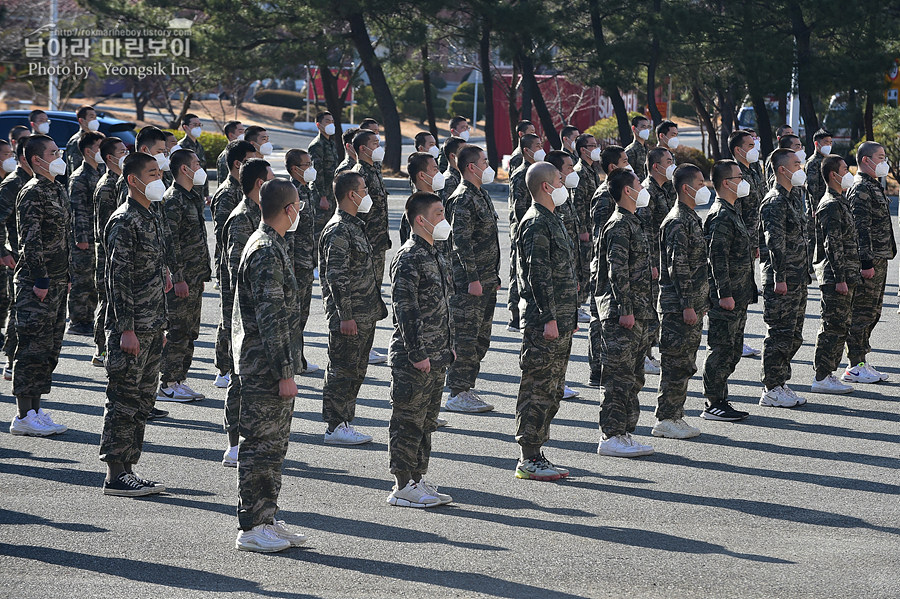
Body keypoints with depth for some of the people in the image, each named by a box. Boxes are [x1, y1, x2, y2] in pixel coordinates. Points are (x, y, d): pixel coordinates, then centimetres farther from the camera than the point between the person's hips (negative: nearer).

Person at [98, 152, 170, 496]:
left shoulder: (152, 219, 15)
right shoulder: (125, 221, -13)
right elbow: (117, 277, -17)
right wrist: (126, 329, -21)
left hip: (152, 326, 9)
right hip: (131, 328, -9)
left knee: (142, 402, 11)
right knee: (124, 400, -5)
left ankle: (128, 470, 17)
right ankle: (115, 476, -2)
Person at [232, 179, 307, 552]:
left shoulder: (269, 245, 14)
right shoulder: (267, 253, -19)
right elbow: (271, 318, -22)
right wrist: (285, 373, -21)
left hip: (270, 367, 10)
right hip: (265, 368, -10)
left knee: (273, 444, 14)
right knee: (260, 445, -4)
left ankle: (267, 519, 21)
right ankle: (251, 530, 0)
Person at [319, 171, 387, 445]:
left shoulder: (354, 226, 15)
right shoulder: (338, 231, -17)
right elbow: (336, 277, -21)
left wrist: (375, 307, 23)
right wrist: (345, 316, -22)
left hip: (364, 316, 10)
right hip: (348, 316, -10)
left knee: (356, 370, 13)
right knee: (342, 370, -4)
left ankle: (344, 421, 20)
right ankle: (335, 427, 2)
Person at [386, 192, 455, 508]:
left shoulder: (437, 256, 15)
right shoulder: (408, 258, -15)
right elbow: (405, 309, -19)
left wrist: (447, 349, 19)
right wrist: (417, 353, -21)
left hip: (436, 358, 9)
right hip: (414, 359, -9)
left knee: (427, 420, 14)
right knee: (408, 420, -3)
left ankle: (418, 479, 21)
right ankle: (403, 487, 2)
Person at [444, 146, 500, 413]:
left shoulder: (482, 195, 17)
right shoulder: (463, 199, -14)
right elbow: (462, 241, -19)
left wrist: (493, 276, 22)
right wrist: (473, 279, -21)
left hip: (486, 279, 10)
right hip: (469, 280, -10)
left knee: (481, 337, 12)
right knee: (465, 337, -7)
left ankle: (466, 389, 18)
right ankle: (458, 395, -4)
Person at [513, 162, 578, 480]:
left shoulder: (552, 220, 18)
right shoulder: (536, 223, -14)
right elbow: (538, 275, -20)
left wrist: (569, 316, 22)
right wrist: (549, 319, -22)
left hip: (560, 320, 10)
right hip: (543, 320, -10)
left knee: (552, 389, 12)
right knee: (538, 388, -6)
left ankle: (536, 453, 18)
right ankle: (528, 460, -2)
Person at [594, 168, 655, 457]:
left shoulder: (631, 223, 17)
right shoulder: (619, 226, -14)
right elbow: (617, 272, -20)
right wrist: (625, 310, -22)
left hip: (636, 313, 10)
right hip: (621, 313, -10)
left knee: (633, 376, 12)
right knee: (619, 376, -7)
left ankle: (624, 433, 17)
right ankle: (611, 437, -5)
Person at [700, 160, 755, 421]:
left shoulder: (731, 212, 17)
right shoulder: (721, 217, -16)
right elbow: (717, 257, -22)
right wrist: (725, 294, -24)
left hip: (737, 296, 10)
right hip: (726, 296, -10)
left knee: (733, 350, 14)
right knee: (721, 350, -6)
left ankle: (720, 401, 20)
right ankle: (713, 405, -2)